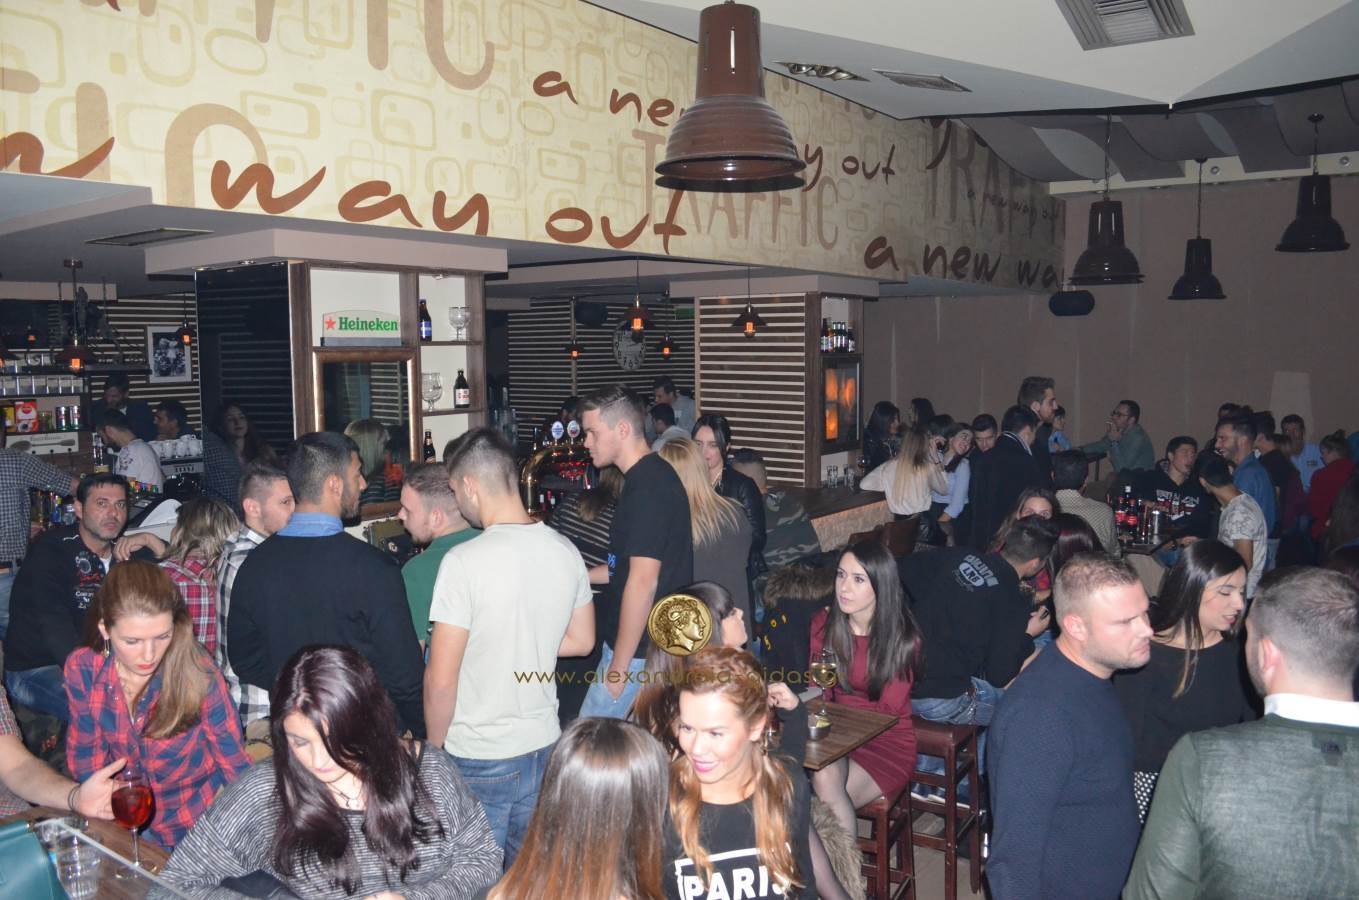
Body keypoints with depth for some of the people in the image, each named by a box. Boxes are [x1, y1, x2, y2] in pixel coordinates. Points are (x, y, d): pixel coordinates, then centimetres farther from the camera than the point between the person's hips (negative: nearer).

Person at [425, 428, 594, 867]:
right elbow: (581, 641, 10)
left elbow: (441, 681, -18)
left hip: (479, 762, -5)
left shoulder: (464, 561, -21)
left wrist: (435, 746, -2)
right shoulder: (565, 550, -3)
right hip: (543, 748, 6)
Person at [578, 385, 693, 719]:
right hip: (656, 644, 10)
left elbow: (643, 582, -24)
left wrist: (618, 667, -21)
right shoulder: (654, 475, 11)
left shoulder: (647, 487, -20)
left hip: (640, 651, -10)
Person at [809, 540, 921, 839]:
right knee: (824, 777, -31)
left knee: (827, 787, -27)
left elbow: (888, 709, -9)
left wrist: (838, 701, -11)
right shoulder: (824, 623, -2)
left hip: (888, 740, -3)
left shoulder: (903, 637, -13)